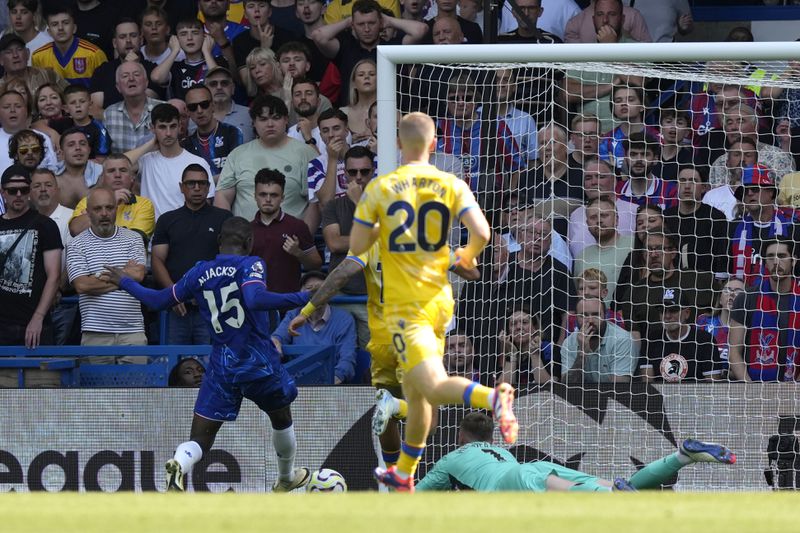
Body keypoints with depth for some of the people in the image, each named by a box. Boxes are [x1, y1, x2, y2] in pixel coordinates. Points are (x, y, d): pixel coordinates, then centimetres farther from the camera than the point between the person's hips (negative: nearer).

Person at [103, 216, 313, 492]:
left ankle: (179, 465, -35)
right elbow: (255, 299, -29)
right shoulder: (250, 265, -9)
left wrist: (124, 281, 29)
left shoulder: (199, 273, 4)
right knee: (282, 419, 27)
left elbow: (159, 300, 14)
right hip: (259, 363, -2)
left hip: (221, 366, 2)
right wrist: (302, 298, -28)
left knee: (199, 439, -1)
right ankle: (286, 478, 46)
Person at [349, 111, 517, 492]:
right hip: (439, 300, 5)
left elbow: (356, 247, -6)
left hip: (404, 305, -5)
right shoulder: (452, 186, -1)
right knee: (415, 391, 20)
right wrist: (467, 256, 10)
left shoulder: (379, 189, -6)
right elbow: (481, 233, -12)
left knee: (434, 387, -16)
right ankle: (404, 474, 32)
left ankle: (493, 398, -46)